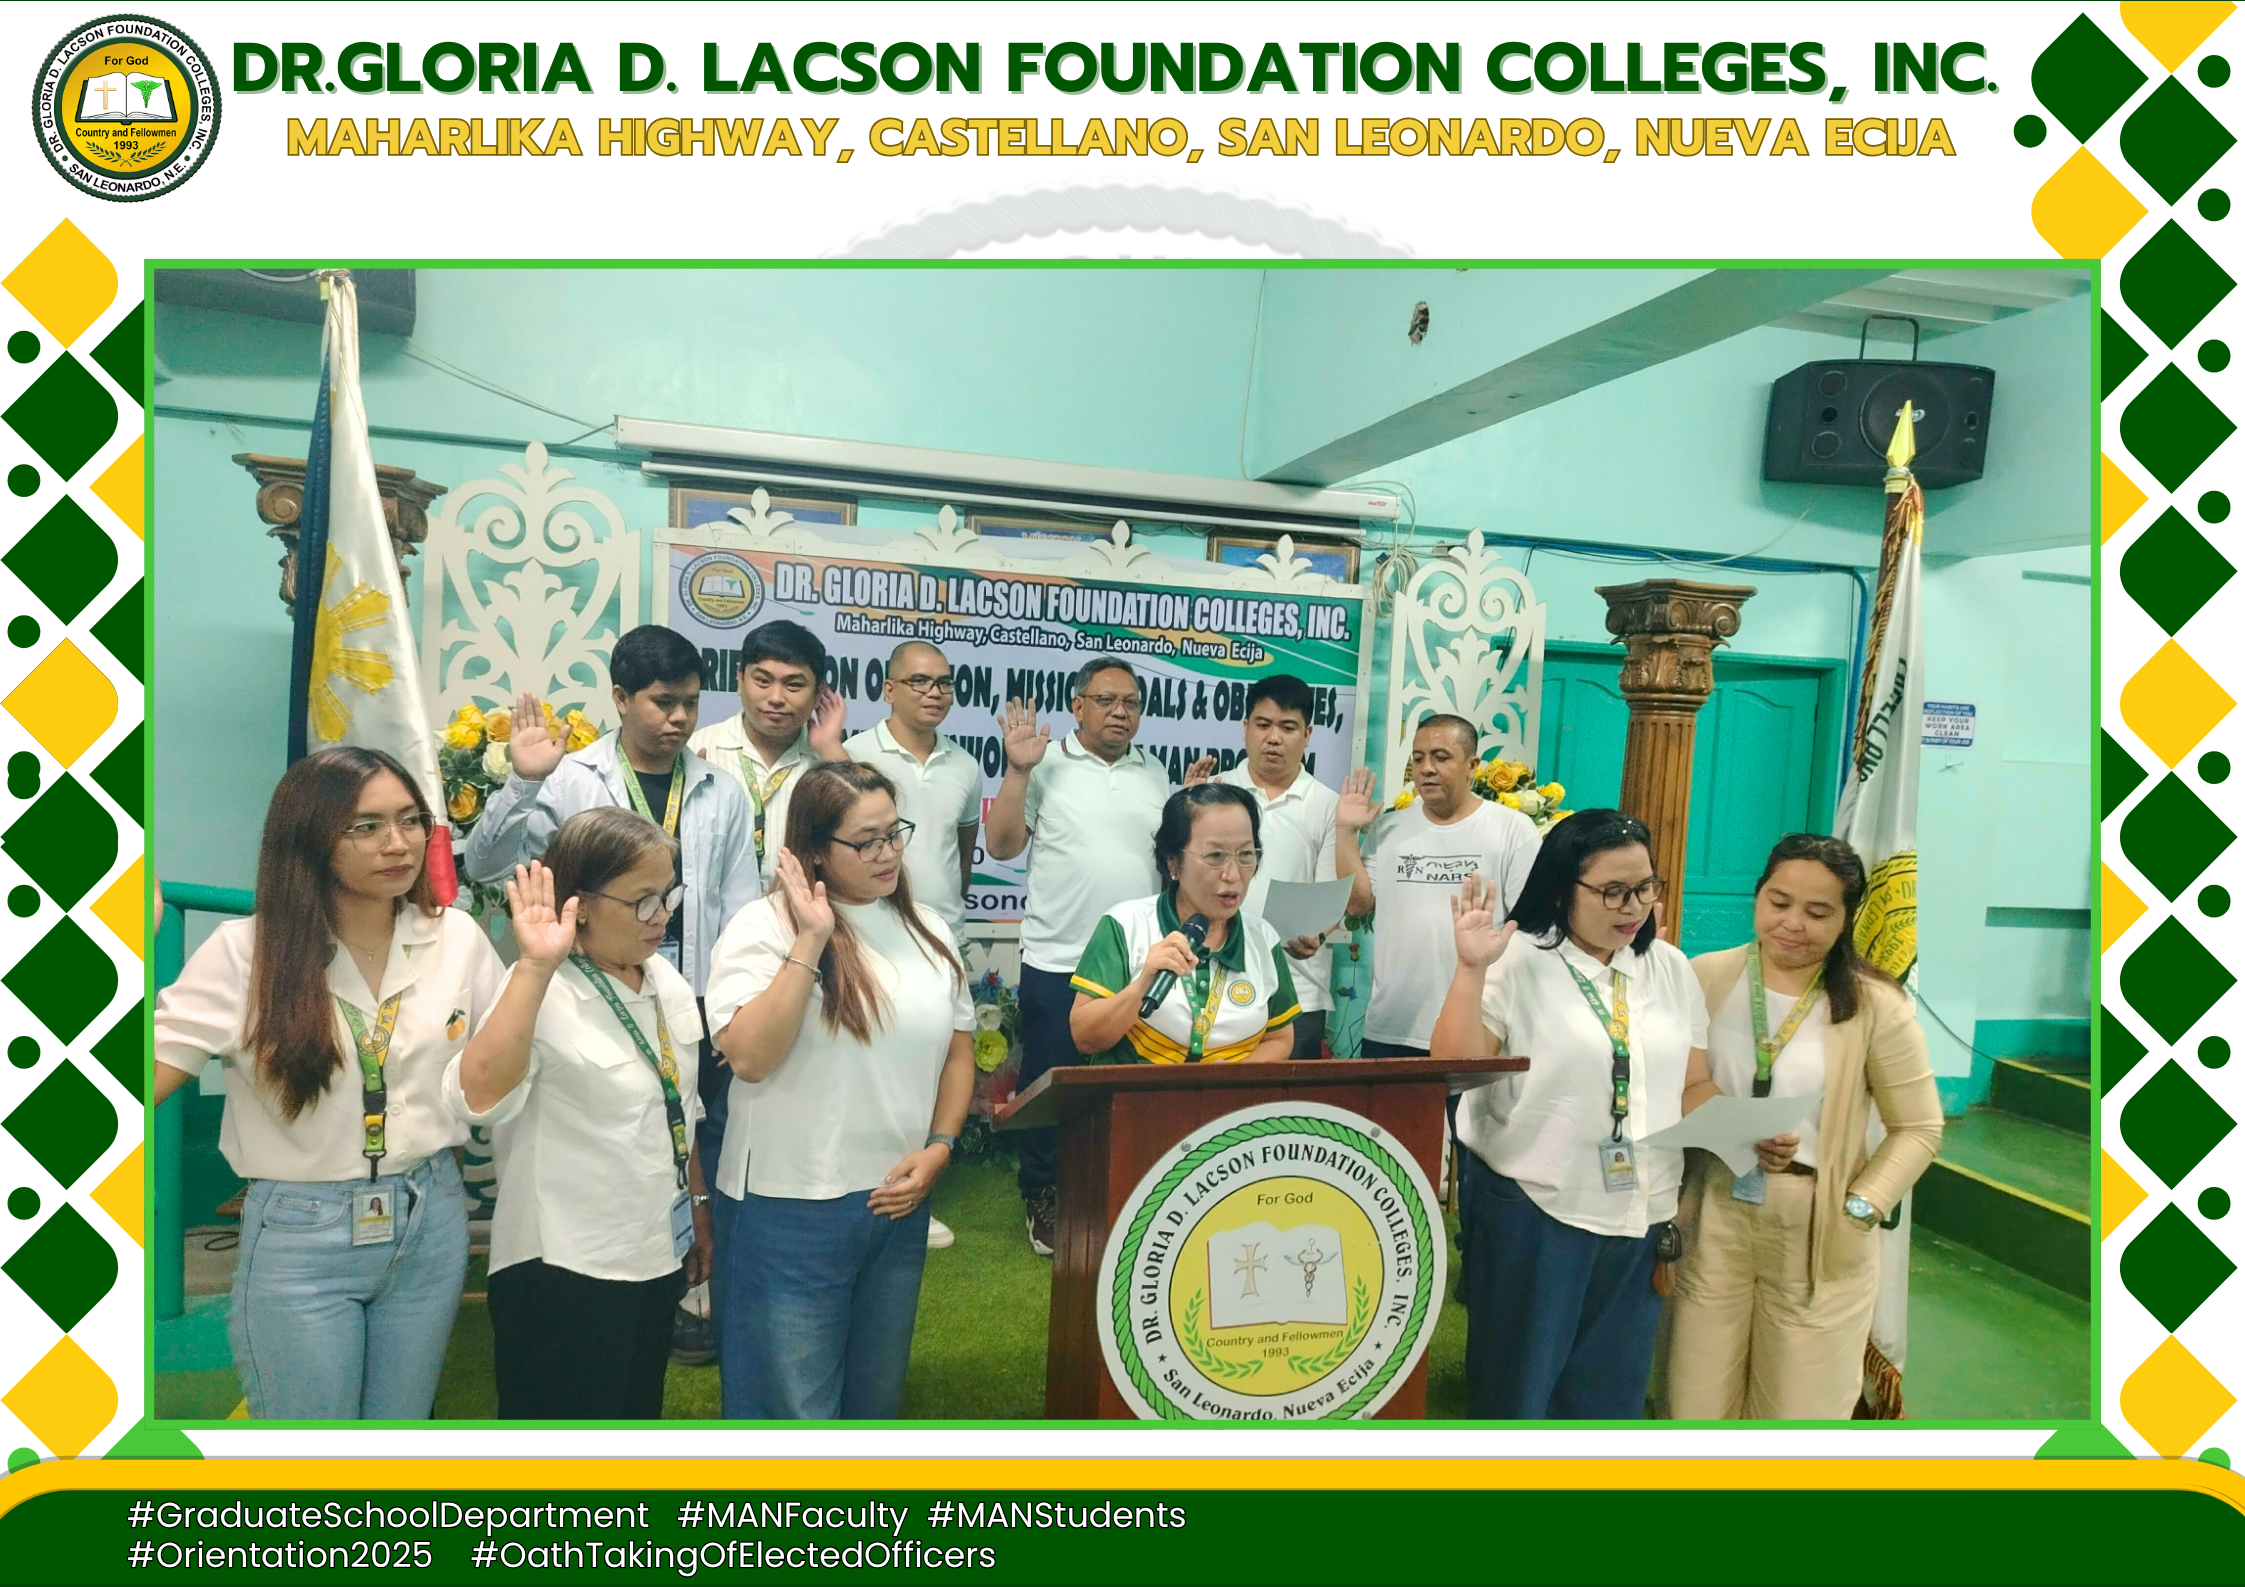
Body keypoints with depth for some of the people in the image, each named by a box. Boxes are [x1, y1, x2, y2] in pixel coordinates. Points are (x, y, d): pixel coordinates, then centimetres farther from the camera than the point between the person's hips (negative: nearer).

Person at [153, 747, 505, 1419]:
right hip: (300, 1238, -3)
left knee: (403, 1423, 20)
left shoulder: (457, 938, -3)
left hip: (430, 1223, 3)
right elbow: (150, 1078, -15)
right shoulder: (247, 952, -9)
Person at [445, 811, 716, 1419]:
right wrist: (535, 968, -41)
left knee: (639, 1416, 22)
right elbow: (478, 1097, -38)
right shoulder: (544, 992, -19)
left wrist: (698, 1209, 18)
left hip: (659, 1257, 7)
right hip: (563, 1274, -7)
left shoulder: (668, 982, 3)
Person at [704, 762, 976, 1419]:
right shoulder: (764, 927, -11)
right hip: (793, 1209, -5)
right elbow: (749, 1057, -23)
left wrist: (937, 1150, -2)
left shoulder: (928, 929, 5)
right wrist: (812, 941, -24)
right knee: (795, 1406, 8)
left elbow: (959, 1050, 10)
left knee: (877, 1398, 21)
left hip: (899, 1203, 5)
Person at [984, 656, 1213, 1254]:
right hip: (1056, 960, -3)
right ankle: (1043, 1197, 24)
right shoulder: (1046, 765, -2)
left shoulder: (1155, 773, 11)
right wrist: (1018, 770, -14)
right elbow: (1001, 845, -7)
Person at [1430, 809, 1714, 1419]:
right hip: (1530, 1214, -4)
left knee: (1611, 1392, 17)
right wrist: (1471, 970, -25)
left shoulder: (1670, 968, 7)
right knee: (1517, 1386, 11)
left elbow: (1694, 1085, 12)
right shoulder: (1517, 961, -8)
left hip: (1639, 1219, 5)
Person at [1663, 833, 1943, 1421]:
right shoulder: (1703, 978, -2)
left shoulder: (1874, 1005, -6)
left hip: (1816, 1227, -1)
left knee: (1801, 1407, 12)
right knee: (1697, 1402, 11)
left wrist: (1858, 1211, -10)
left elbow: (1918, 1129, -1)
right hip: (1713, 1215, 1)